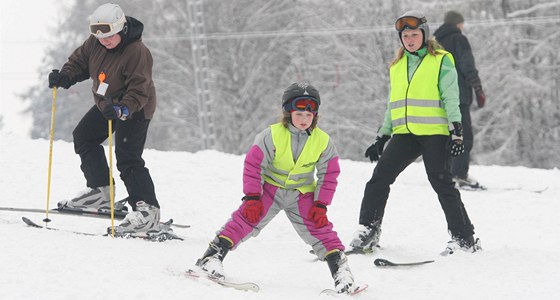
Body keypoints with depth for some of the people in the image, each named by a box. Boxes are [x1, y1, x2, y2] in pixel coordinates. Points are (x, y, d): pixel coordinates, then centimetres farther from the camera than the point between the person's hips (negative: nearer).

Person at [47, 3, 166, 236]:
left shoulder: (137, 52, -31)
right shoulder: (95, 43, -8)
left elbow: (139, 91, -33)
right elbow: (80, 60, 8)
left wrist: (123, 110, -48)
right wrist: (65, 76, -12)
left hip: (134, 109, -9)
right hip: (107, 104, 9)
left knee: (127, 158, -19)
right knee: (83, 137, 18)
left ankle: (148, 211, -21)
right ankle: (100, 192, 27)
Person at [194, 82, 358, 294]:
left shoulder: (323, 142, -10)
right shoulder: (272, 135, -18)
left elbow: (329, 175, -1)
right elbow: (253, 164, -13)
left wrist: (321, 205, -8)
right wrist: (252, 197, -17)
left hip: (302, 194, 2)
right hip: (270, 188, -2)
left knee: (320, 228, -10)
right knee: (246, 219, -16)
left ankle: (340, 269, -4)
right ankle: (212, 257, -16)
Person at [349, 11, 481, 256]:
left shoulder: (442, 61, 2)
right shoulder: (397, 66, 19)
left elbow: (451, 99, -4)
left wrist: (456, 132, -13)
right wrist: (381, 138, 19)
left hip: (434, 132, -5)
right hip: (404, 134, 5)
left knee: (441, 183, -10)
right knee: (379, 178, -7)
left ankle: (464, 238, -4)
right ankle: (367, 231, 0)